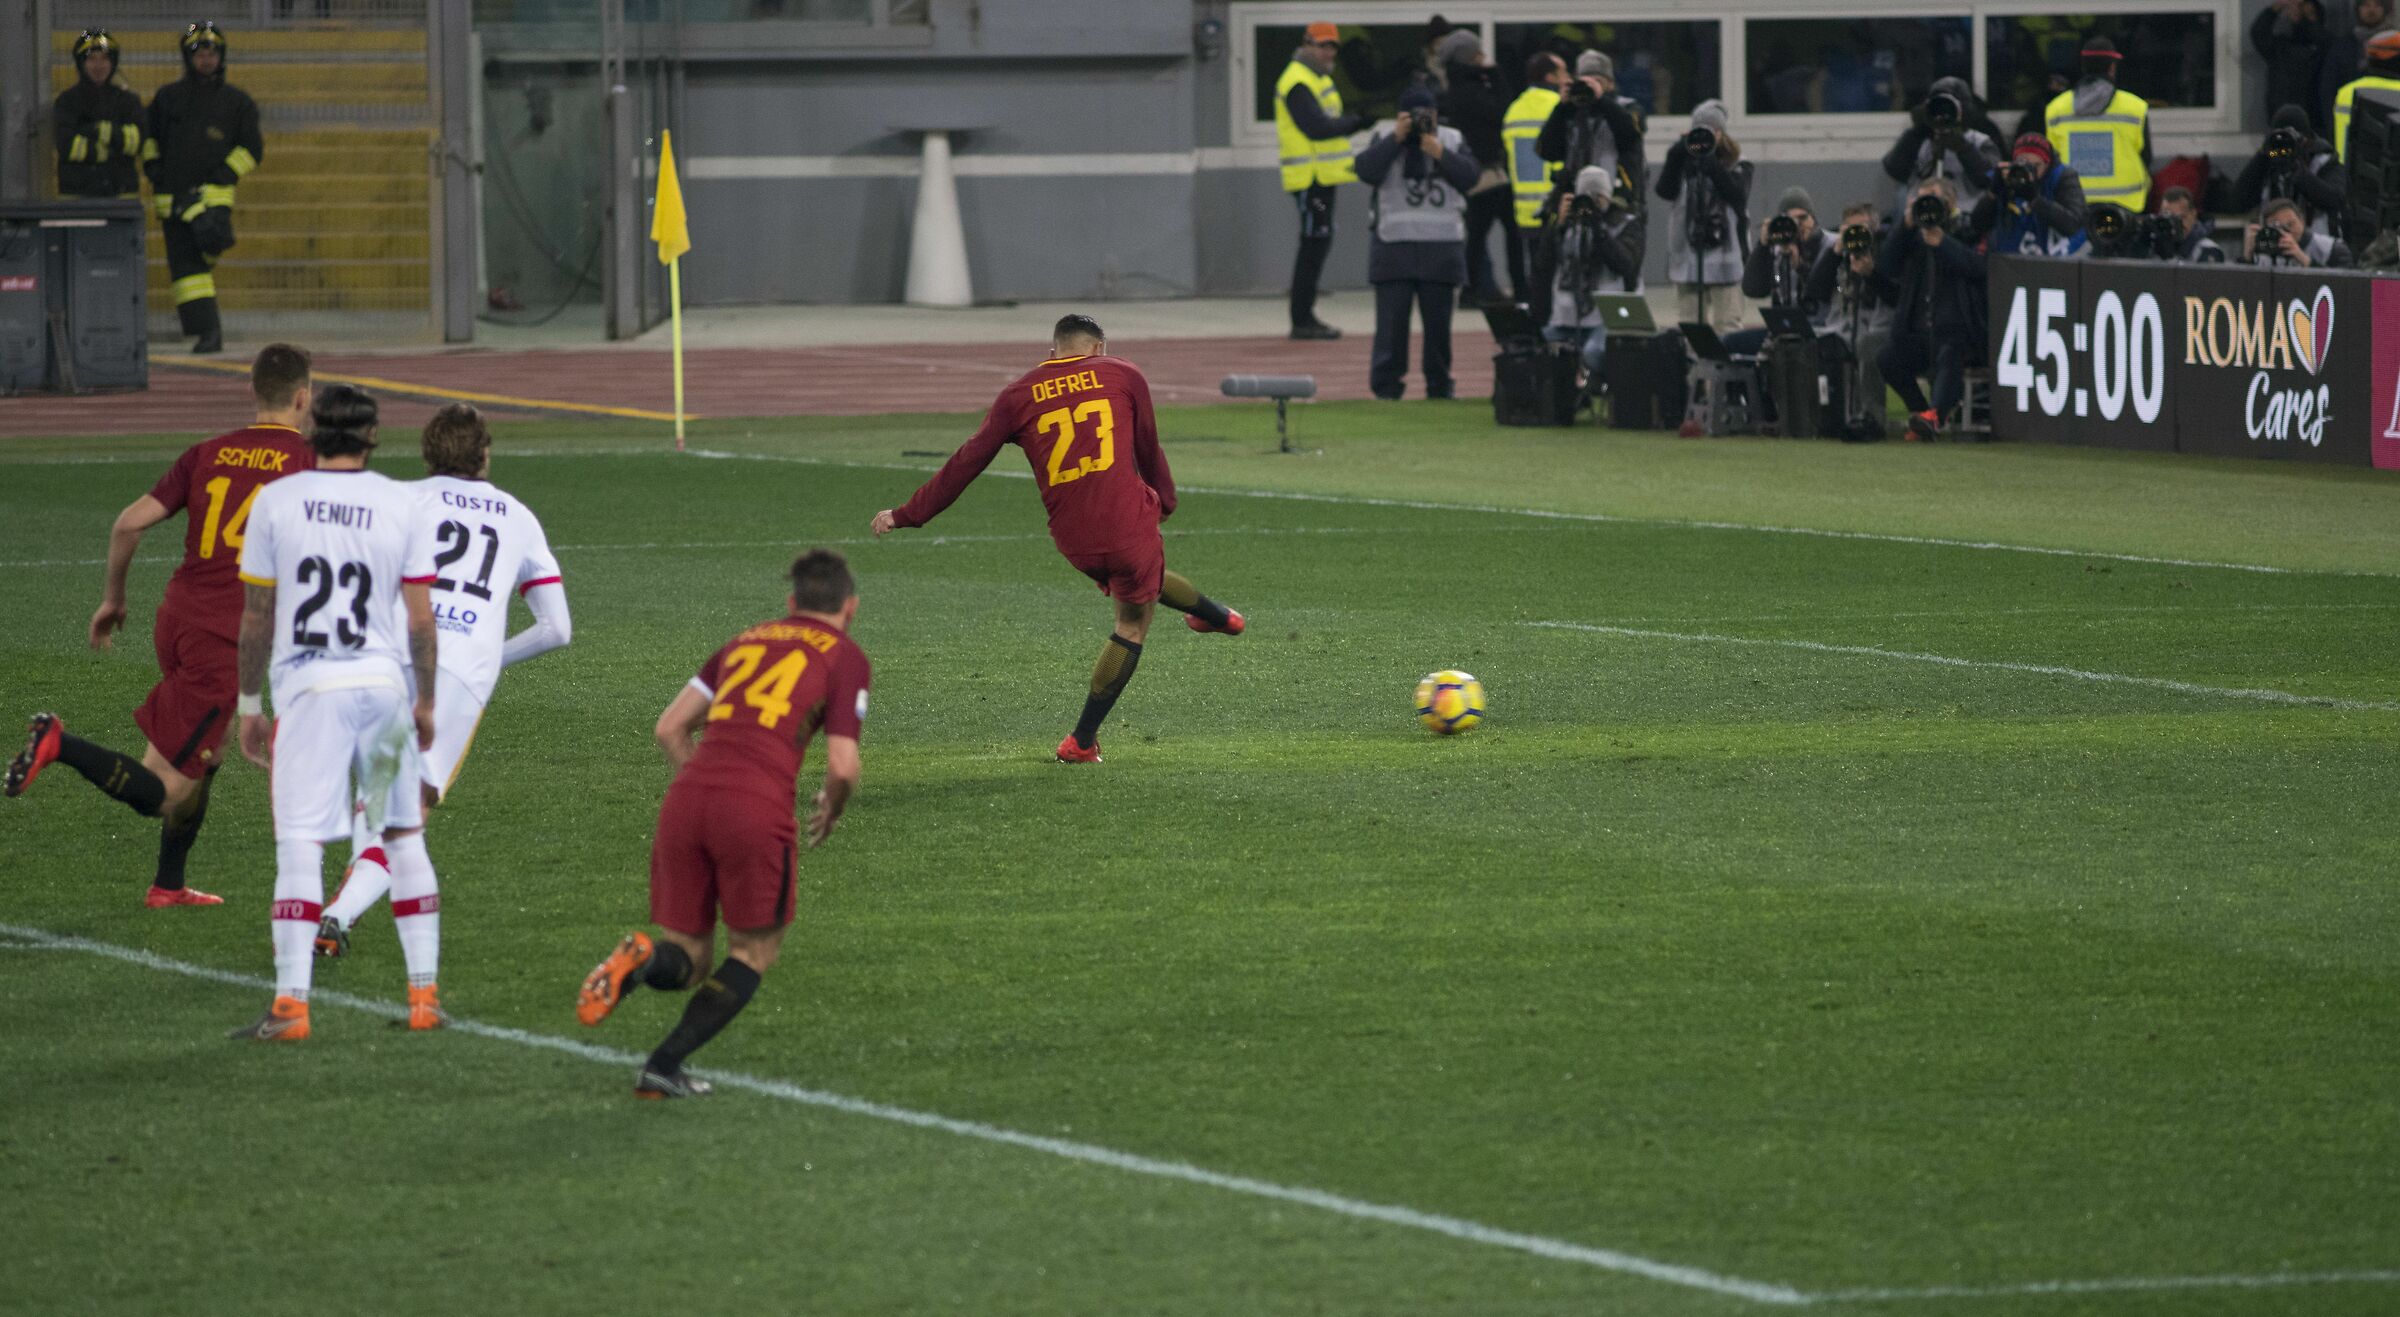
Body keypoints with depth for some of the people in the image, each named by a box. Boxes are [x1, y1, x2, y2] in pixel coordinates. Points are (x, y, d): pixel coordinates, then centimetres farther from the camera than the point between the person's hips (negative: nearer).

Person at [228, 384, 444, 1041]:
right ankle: (425, 992, 15)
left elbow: (255, 618, 3)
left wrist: (249, 704, 12)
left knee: (300, 845, -5)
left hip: (309, 690, -2)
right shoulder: (403, 507, 3)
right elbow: (421, 623, 3)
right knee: (404, 837, 14)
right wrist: (426, 703, 15)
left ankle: (290, 1003, -14)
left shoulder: (275, 502, 0)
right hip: (383, 681, 2)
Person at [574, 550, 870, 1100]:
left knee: (687, 958, 15)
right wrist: (830, 811, 21)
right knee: (754, 952, 15)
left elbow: (670, 728, 21)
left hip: (687, 798, 4)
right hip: (759, 807, -4)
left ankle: (641, 960, -20)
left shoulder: (746, 640, 25)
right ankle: (664, 1065, -1)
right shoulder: (846, 657, 10)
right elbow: (843, 766, 0)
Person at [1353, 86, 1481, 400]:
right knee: (1392, 315, -6)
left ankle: (1439, 383, 13)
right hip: (1394, 242, -2)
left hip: (1441, 243, 2)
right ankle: (1386, 383, -2)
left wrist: (1440, 154, -12)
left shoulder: (1451, 140, 10)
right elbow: (1366, 171, -9)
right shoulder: (1384, 138, 6)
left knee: (1438, 317, 5)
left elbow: (1470, 176, -1)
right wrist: (1395, 139, -13)